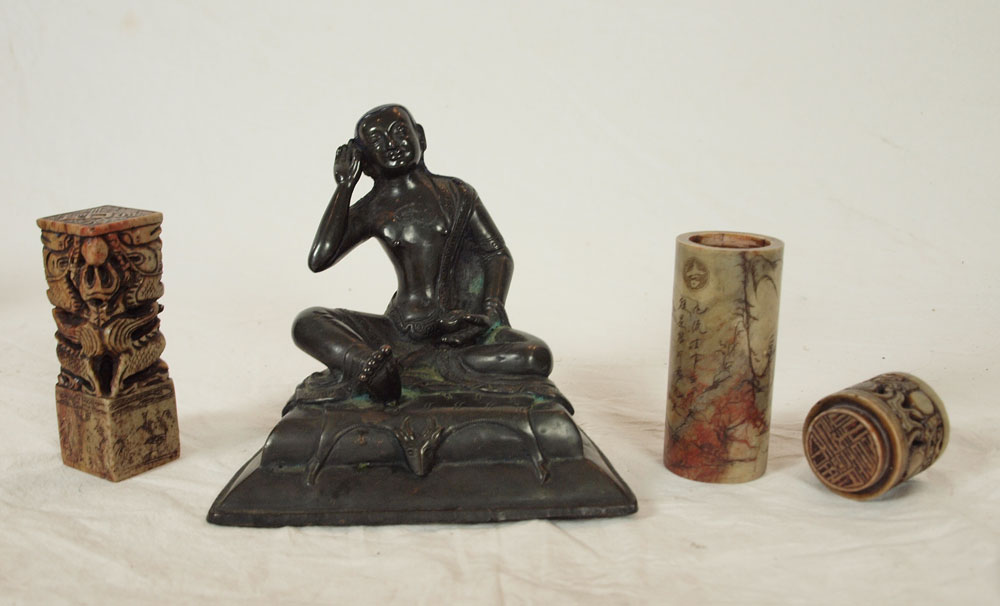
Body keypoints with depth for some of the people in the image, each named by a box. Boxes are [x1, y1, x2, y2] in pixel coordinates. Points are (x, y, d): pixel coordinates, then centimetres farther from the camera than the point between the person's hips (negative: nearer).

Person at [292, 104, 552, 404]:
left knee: (537, 356, -29)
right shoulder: (372, 210, 8)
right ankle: (371, 367, -49)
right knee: (306, 323, -20)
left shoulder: (457, 194, 8)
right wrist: (343, 187, 0)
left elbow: (499, 254, 7)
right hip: (400, 332, 0)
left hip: (458, 331, 0)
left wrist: (493, 310, -12)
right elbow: (319, 260, -5)